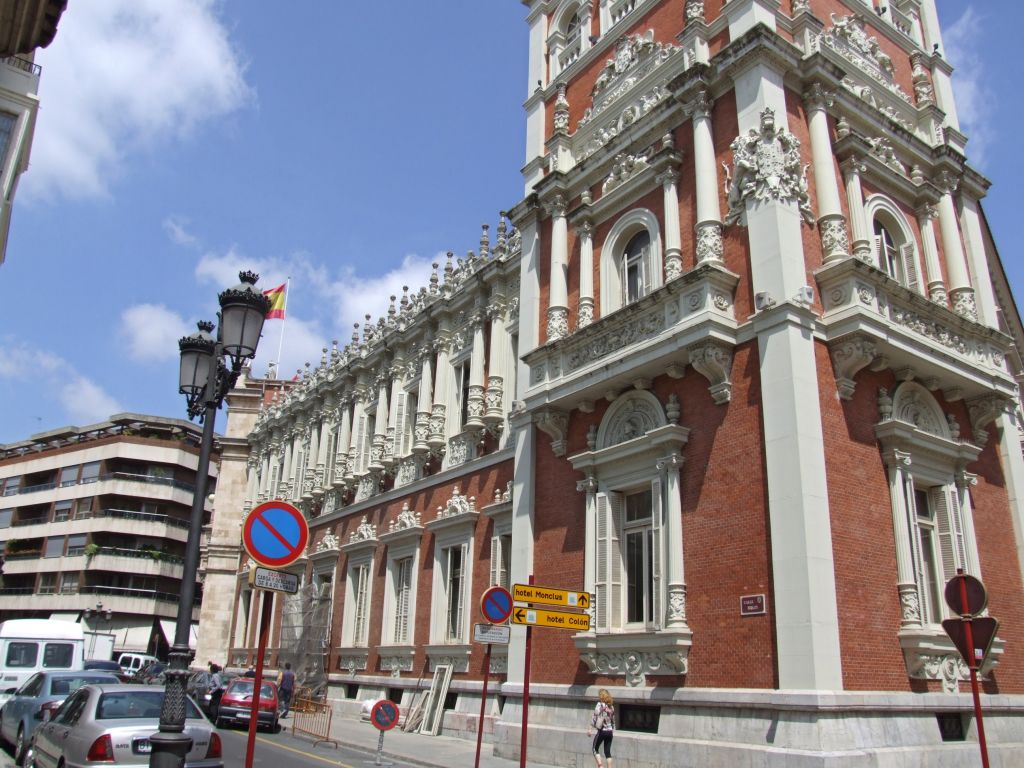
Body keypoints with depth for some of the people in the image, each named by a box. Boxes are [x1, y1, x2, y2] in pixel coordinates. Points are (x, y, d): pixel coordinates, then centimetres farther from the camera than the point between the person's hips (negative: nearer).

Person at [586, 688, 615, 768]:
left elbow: (595, 717, -14)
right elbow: (613, 720, 13)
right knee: (607, 751, 11)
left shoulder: (599, 704, -8)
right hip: (610, 731, 5)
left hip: (601, 731, -5)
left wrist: (590, 729, -13)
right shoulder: (611, 706, 8)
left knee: (595, 749, 10)